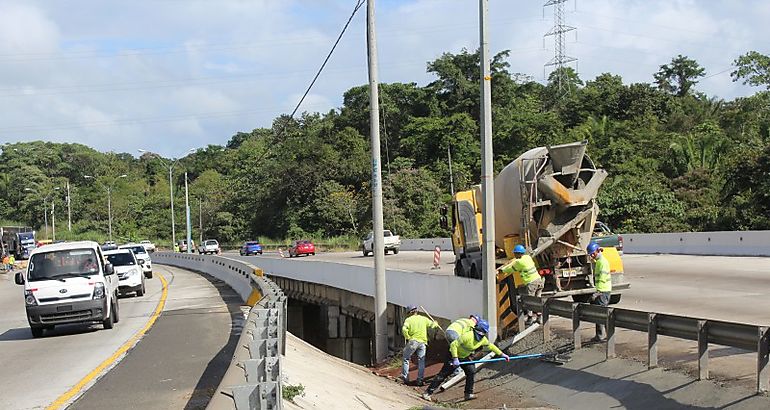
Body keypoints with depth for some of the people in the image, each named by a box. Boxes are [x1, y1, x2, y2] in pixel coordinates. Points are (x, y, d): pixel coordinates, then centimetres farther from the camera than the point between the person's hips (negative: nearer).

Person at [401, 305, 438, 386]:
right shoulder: (424, 319, 10)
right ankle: (420, 380, 6)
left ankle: (405, 377, 10)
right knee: (421, 361, 8)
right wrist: (435, 323, 44)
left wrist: (408, 337, -5)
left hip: (413, 341, -2)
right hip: (422, 342, 3)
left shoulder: (408, 319, 0)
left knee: (406, 358, 12)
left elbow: (404, 329, -16)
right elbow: (432, 324, 22)